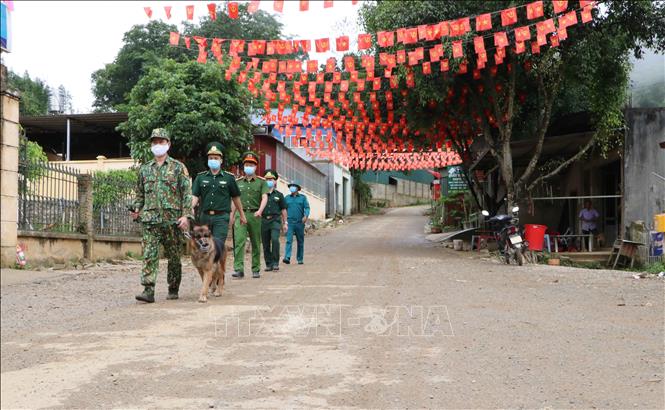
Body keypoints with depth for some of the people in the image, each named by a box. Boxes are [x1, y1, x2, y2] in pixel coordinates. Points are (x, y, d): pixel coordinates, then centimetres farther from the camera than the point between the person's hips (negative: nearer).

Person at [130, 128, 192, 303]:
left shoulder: (178, 167, 3)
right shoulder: (145, 169, 15)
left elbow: (187, 193, -2)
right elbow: (140, 193, 22)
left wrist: (186, 215, -12)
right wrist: (137, 209, 4)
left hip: (172, 219, -2)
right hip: (150, 219, 2)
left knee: (174, 257, 7)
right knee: (149, 255, -9)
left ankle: (173, 289, 20)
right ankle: (148, 290, -12)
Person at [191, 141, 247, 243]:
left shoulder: (229, 177, 5)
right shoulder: (200, 177, 10)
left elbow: (236, 197, 13)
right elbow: (195, 196, 1)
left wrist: (242, 215, 20)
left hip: (221, 217, -3)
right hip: (204, 217, 3)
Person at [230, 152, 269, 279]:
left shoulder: (261, 182, 6)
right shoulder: (238, 182, 14)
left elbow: (264, 197, -7)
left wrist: (260, 210, -24)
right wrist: (232, 215, 15)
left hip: (254, 215, -1)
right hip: (240, 214, 1)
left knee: (256, 243, 7)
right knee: (239, 241, -13)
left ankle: (256, 269, 17)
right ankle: (239, 269, -18)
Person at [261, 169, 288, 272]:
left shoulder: (279, 195, 10)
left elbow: (283, 210, 14)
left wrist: (284, 223, 11)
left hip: (275, 220, -2)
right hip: (264, 220, 2)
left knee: (275, 239, -20)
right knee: (265, 244, 3)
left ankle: (275, 263, -14)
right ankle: (268, 264, 13)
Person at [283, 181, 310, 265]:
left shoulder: (303, 197, 7)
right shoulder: (286, 198, 11)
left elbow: (307, 208, -1)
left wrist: (306, 216, -19)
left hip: (300, 223, 0)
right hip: (290, 222, 0)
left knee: (300, 242, 7)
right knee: (289, 240, -14)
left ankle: (300, 259, 17)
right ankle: (287, 258, -23)